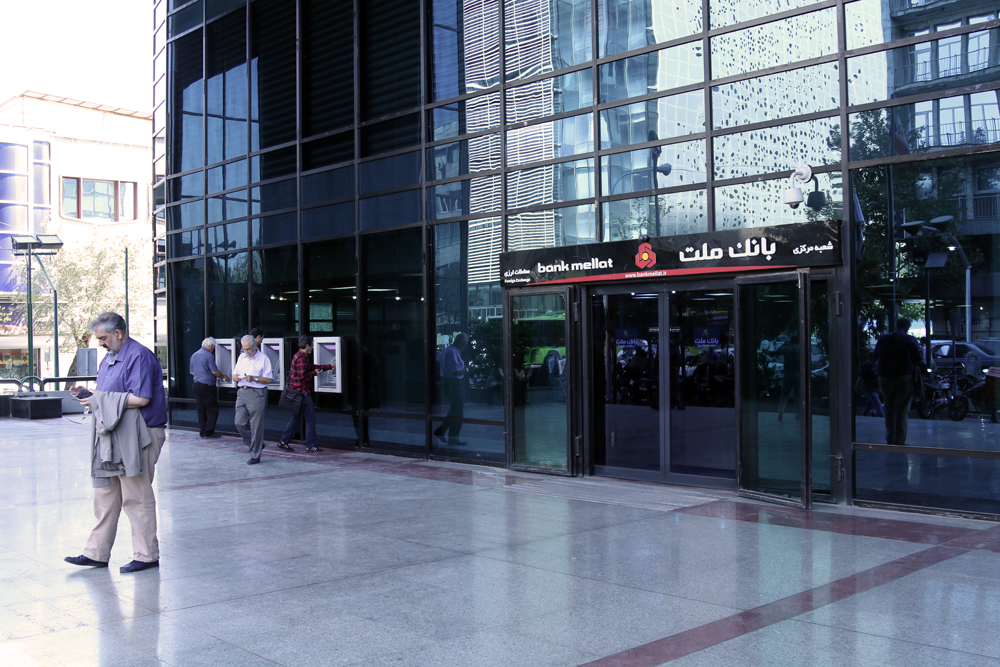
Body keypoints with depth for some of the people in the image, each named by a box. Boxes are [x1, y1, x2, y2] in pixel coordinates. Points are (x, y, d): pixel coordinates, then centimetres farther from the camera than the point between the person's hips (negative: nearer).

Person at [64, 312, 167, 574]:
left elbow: (141, 398, -22)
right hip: (112, 435, 10)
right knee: (105, 495, 13)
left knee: (137, 498, -2)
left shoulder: (139, 356, -14)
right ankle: (97, 553, 21)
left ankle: (146, 555, 8)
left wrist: (100, 400, -16)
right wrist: (87, 394, 2)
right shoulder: (109, 358, 17)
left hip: (136, 438, -9)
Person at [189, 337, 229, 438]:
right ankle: (209, 432, -2)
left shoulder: (194, 355, 12)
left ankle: (202, 431, 14)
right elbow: (214, 371, -14)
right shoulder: (209, 355, -13)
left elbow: (191, 371, 19)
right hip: (207, 386, -8)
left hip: (196, 384, 8)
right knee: (212, 409, 0)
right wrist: (223, 377, 3)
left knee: (201, 409, 13)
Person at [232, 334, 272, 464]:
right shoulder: (241, 357, 15)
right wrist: (236, 377, -5)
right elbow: (234, 375, 19)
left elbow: (269, 379, -7)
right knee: (240, 423, 0)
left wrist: (254, 378, -19)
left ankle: (255, 456, 7)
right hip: (242, 393, 6)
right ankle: (256, 445, 21)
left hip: (257, 394, -6)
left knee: (256, 426, -2)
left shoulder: (263, 358, -3)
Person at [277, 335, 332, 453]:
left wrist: (328, 366, 30)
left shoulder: (299, 356, 16)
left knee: (295, 418, 15)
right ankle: (310, 445, 1)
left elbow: (311, 366, 26)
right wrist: (314, 373, -10)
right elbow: (302, 376, -25)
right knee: (310, 419, -3)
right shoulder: (302, 358, -17)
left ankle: (283, 441, 17)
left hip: (296, 390, 11)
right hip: (302, 391, -11)